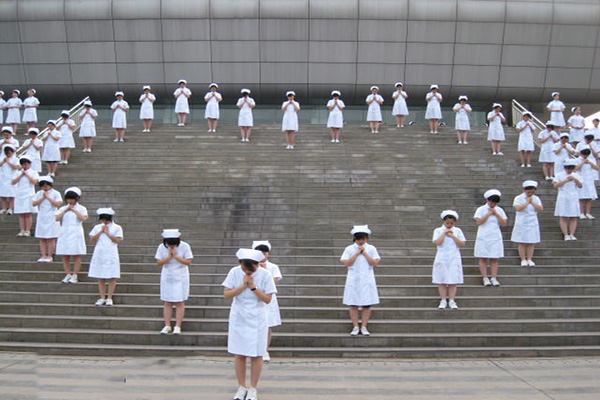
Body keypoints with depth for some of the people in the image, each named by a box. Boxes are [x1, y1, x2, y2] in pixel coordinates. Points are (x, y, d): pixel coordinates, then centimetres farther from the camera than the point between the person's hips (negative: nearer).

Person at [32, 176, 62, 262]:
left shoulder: (55, 193, -1)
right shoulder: (38, 193, 10)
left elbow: (58, 204, -14)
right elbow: (34, 203, -1)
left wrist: (48, 197, -12)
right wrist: (42, 197, -8)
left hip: (52, 218, -4)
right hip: (41, 218, 4)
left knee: (51, 238, -2)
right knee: (42, 238, 4)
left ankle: (49, 256, 4)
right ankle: (43, 255, 9)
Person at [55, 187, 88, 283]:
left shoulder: (81, 208, 3)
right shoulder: (63, 208, 12)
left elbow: (84, 218, -14)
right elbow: (57, 218, -2)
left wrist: (74, 210, -9)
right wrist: (65, 210, -6)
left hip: (76, 234, -3)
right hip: (64, 234, 3)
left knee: (76, 256, -1)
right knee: (65, 256, 5)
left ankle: (75, 275, 5)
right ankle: (68, 275, 14)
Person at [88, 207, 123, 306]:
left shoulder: (117, 228, 3)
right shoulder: (97, 227, 12)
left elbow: (117, 240, -8)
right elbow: (92, 239, 4)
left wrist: (107, 232, -7)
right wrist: (101, 232, -4)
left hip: (111, 255, -3)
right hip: (99, 255, 3)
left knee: (111, 277, -2)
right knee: (100, 277, 6)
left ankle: (109, 298, 6)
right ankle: (102, 298, 15)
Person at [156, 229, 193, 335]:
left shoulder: (185, 246, -12)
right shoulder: (161, 247, -5)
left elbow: (188, 262, -13)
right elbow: (159, 262, -5)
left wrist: (176, 256, -21)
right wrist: (169, 257, -20)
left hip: (181, 277, -2)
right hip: (167, 277, 2)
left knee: (179, 303, -1)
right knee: (167, 303, 5)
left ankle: (177, 326, 4)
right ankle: (167, 326, 12)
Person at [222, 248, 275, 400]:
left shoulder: (265, 275, -11)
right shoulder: (234, 272, -7)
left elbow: (267, 299, -12)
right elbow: (226, 294, -10)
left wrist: (253, 286, -22)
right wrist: (243, 285, -20)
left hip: (257, 320, -1)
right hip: (238, 319, 1)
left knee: (256, 355, 5)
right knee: (239, 355, 9)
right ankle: (241, 387, 25)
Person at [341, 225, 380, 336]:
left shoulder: (371, 249, 5)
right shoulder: (349, 249, 3)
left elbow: (375, 263, -4)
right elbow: (346, 263, -8)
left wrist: (364, 253, -8)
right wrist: (357, 253, -10)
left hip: (367, 280, 0)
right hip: (353, 280, 0)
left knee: (367, 305, 1)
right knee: (353, 305, 0)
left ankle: (364, 327, 11)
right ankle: (355, 327, 10)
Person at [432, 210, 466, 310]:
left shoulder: (457, 231, 6)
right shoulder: (438, 230, 1)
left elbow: (462, 244, -3)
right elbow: (437, 242, -15)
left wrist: (452, 236, -10)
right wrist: (444, 233, -12)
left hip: (454, 259, 1)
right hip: (442, 259, -1)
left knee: (453, 281, 2)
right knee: (441, 281, 2)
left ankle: (451, 301, 9)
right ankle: (443, 300, 11)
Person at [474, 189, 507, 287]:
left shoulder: (499, 210, 8)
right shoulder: (481, 209, -1)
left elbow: (504, 224, 1)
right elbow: (478, 222, -12)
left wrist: (496, 214, -7)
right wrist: (488, 214, -11)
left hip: (495, 238, 2)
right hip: (483, 238, -2)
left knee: (494, 259, 2)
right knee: (483, 259, -1)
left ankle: (494, 278, 6)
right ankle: (485, 278, 4)